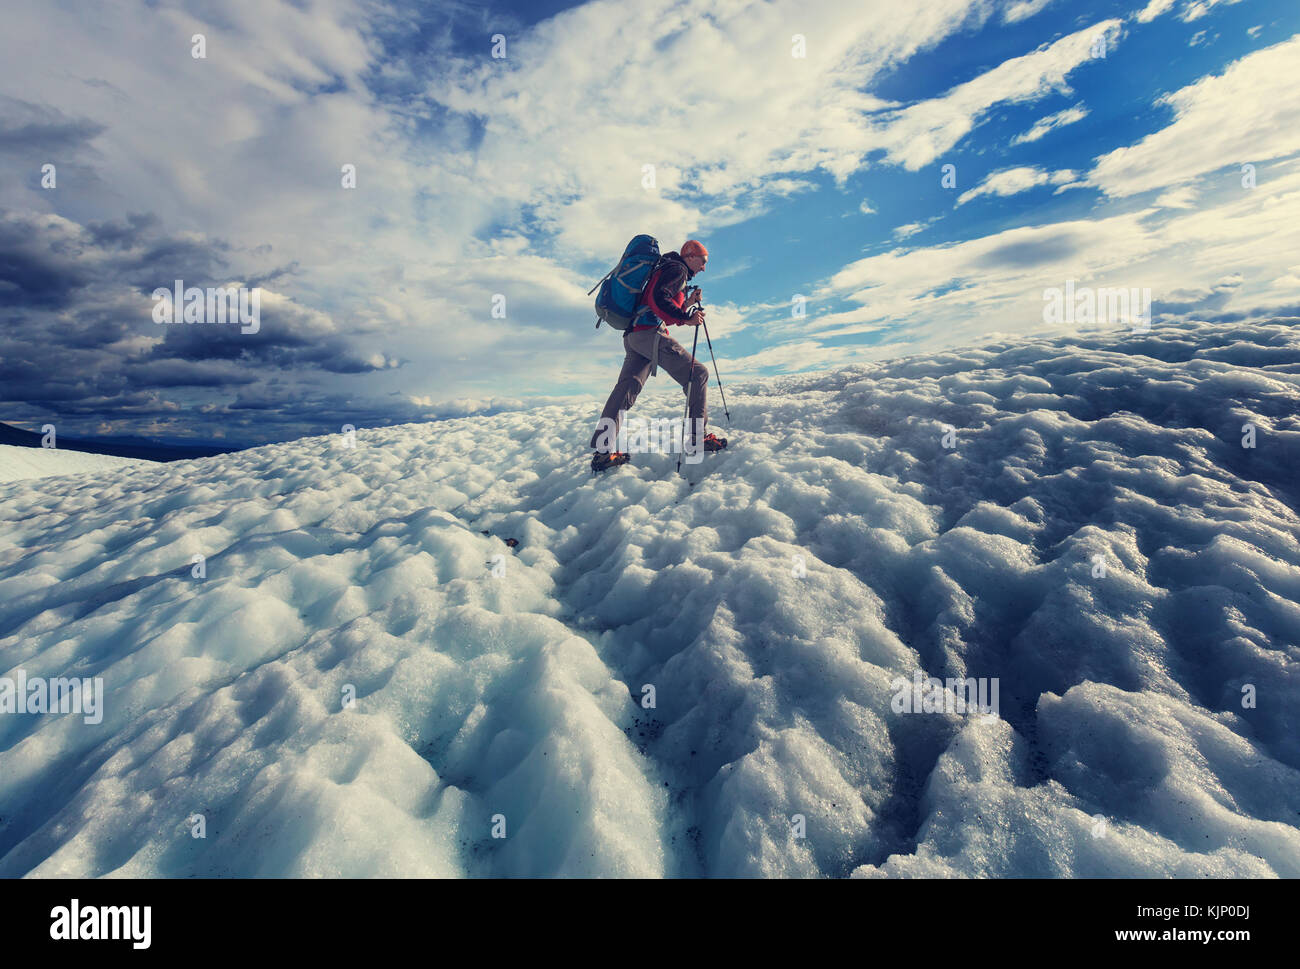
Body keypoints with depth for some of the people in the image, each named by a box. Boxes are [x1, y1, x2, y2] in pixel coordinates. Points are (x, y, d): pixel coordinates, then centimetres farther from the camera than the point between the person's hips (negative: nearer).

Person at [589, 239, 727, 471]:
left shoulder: (667, 271, 33)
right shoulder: (676, 269, 1)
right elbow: (659, 299, -17)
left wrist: (687, 303, 22)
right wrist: (686, 317, -17)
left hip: (633, 336, 10)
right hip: (649, 333, -10)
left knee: (627, 387, 0)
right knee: (698, 373, -4)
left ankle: (602, 451, -9)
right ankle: (697, 437, -9)